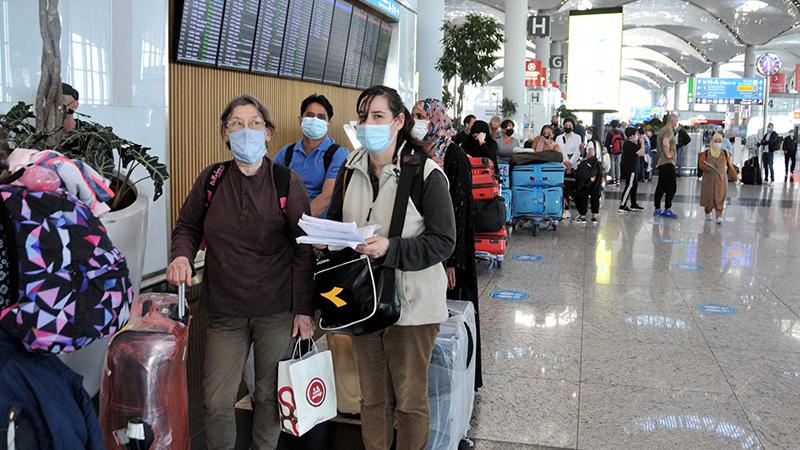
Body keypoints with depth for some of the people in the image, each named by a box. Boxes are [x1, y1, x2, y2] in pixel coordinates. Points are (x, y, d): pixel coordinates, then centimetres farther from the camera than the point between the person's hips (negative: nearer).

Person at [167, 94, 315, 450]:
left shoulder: (286, 182, -6)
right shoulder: (211, 179, 1)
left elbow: (304, 248, -4)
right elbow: (187, 226, 15)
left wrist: (304, 308, -5)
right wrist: (182, 255, -8)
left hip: (277, 311, -1)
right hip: (225, 310, 2)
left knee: (270, 394, 12)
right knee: (216, 402, 3)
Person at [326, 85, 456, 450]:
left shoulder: (426, 173, -13)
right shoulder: (351, 170, 5)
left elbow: (443, 242, -16)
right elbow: (334, 220, 15)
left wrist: (390, 248, -27)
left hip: (411, 304, -5)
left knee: (409, 399, 9)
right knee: (372, 397, 18)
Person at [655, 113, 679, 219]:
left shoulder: (663, 130, 18)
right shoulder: (669, 131, -13)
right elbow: (665, 143, -32)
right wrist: (667, 154, -21)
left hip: (661, 162, 10)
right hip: (668, 163, -10)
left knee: (661, 186, 10)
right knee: (672, 186, -7)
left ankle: (657, 209, 13)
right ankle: (667, 209, -6)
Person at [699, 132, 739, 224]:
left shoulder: (725, 153, 4)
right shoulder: (706, 153, -1)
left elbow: (730, 165, 10)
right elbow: (701, 164, -3)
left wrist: (735, 175, 9)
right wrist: (706, 167, -25)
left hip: (721, 179, 1)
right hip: (709, 179, -1)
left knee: (720, 198, -5)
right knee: (708, 197, 6)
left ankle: (719, 216, -7)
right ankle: (708, 213, 30)